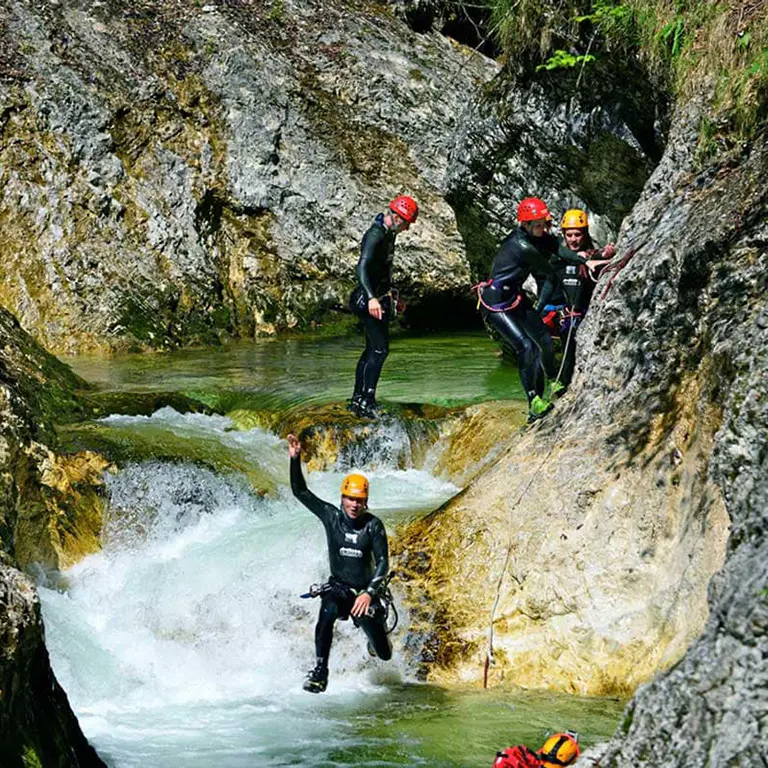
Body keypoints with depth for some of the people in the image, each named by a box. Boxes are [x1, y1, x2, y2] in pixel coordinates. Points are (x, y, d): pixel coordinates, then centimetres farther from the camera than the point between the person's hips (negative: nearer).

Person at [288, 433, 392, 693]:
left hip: (366, 591, 0)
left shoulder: (374, 526, -10)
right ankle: (320, 671, -33)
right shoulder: (331, 516, -5)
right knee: (327, 612, -38)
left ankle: (377, 634, 41)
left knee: (384, 654, 2)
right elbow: (300, 492, -5)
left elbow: (383, 563, -14)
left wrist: (369, 593, -27)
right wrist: (295, 460, -18)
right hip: (338, 588, 0)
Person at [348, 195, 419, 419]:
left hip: (380, 297, 10)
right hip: (371, 300, -10)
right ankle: (366, 402, -16)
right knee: (380, 349, -14)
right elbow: (362, 269, -29)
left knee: (372, 349, 12)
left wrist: (393, 296, 35)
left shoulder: (388, 235, 14)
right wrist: (371, 298, -41)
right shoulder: (375, 236, -17)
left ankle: (358, 399, 17)